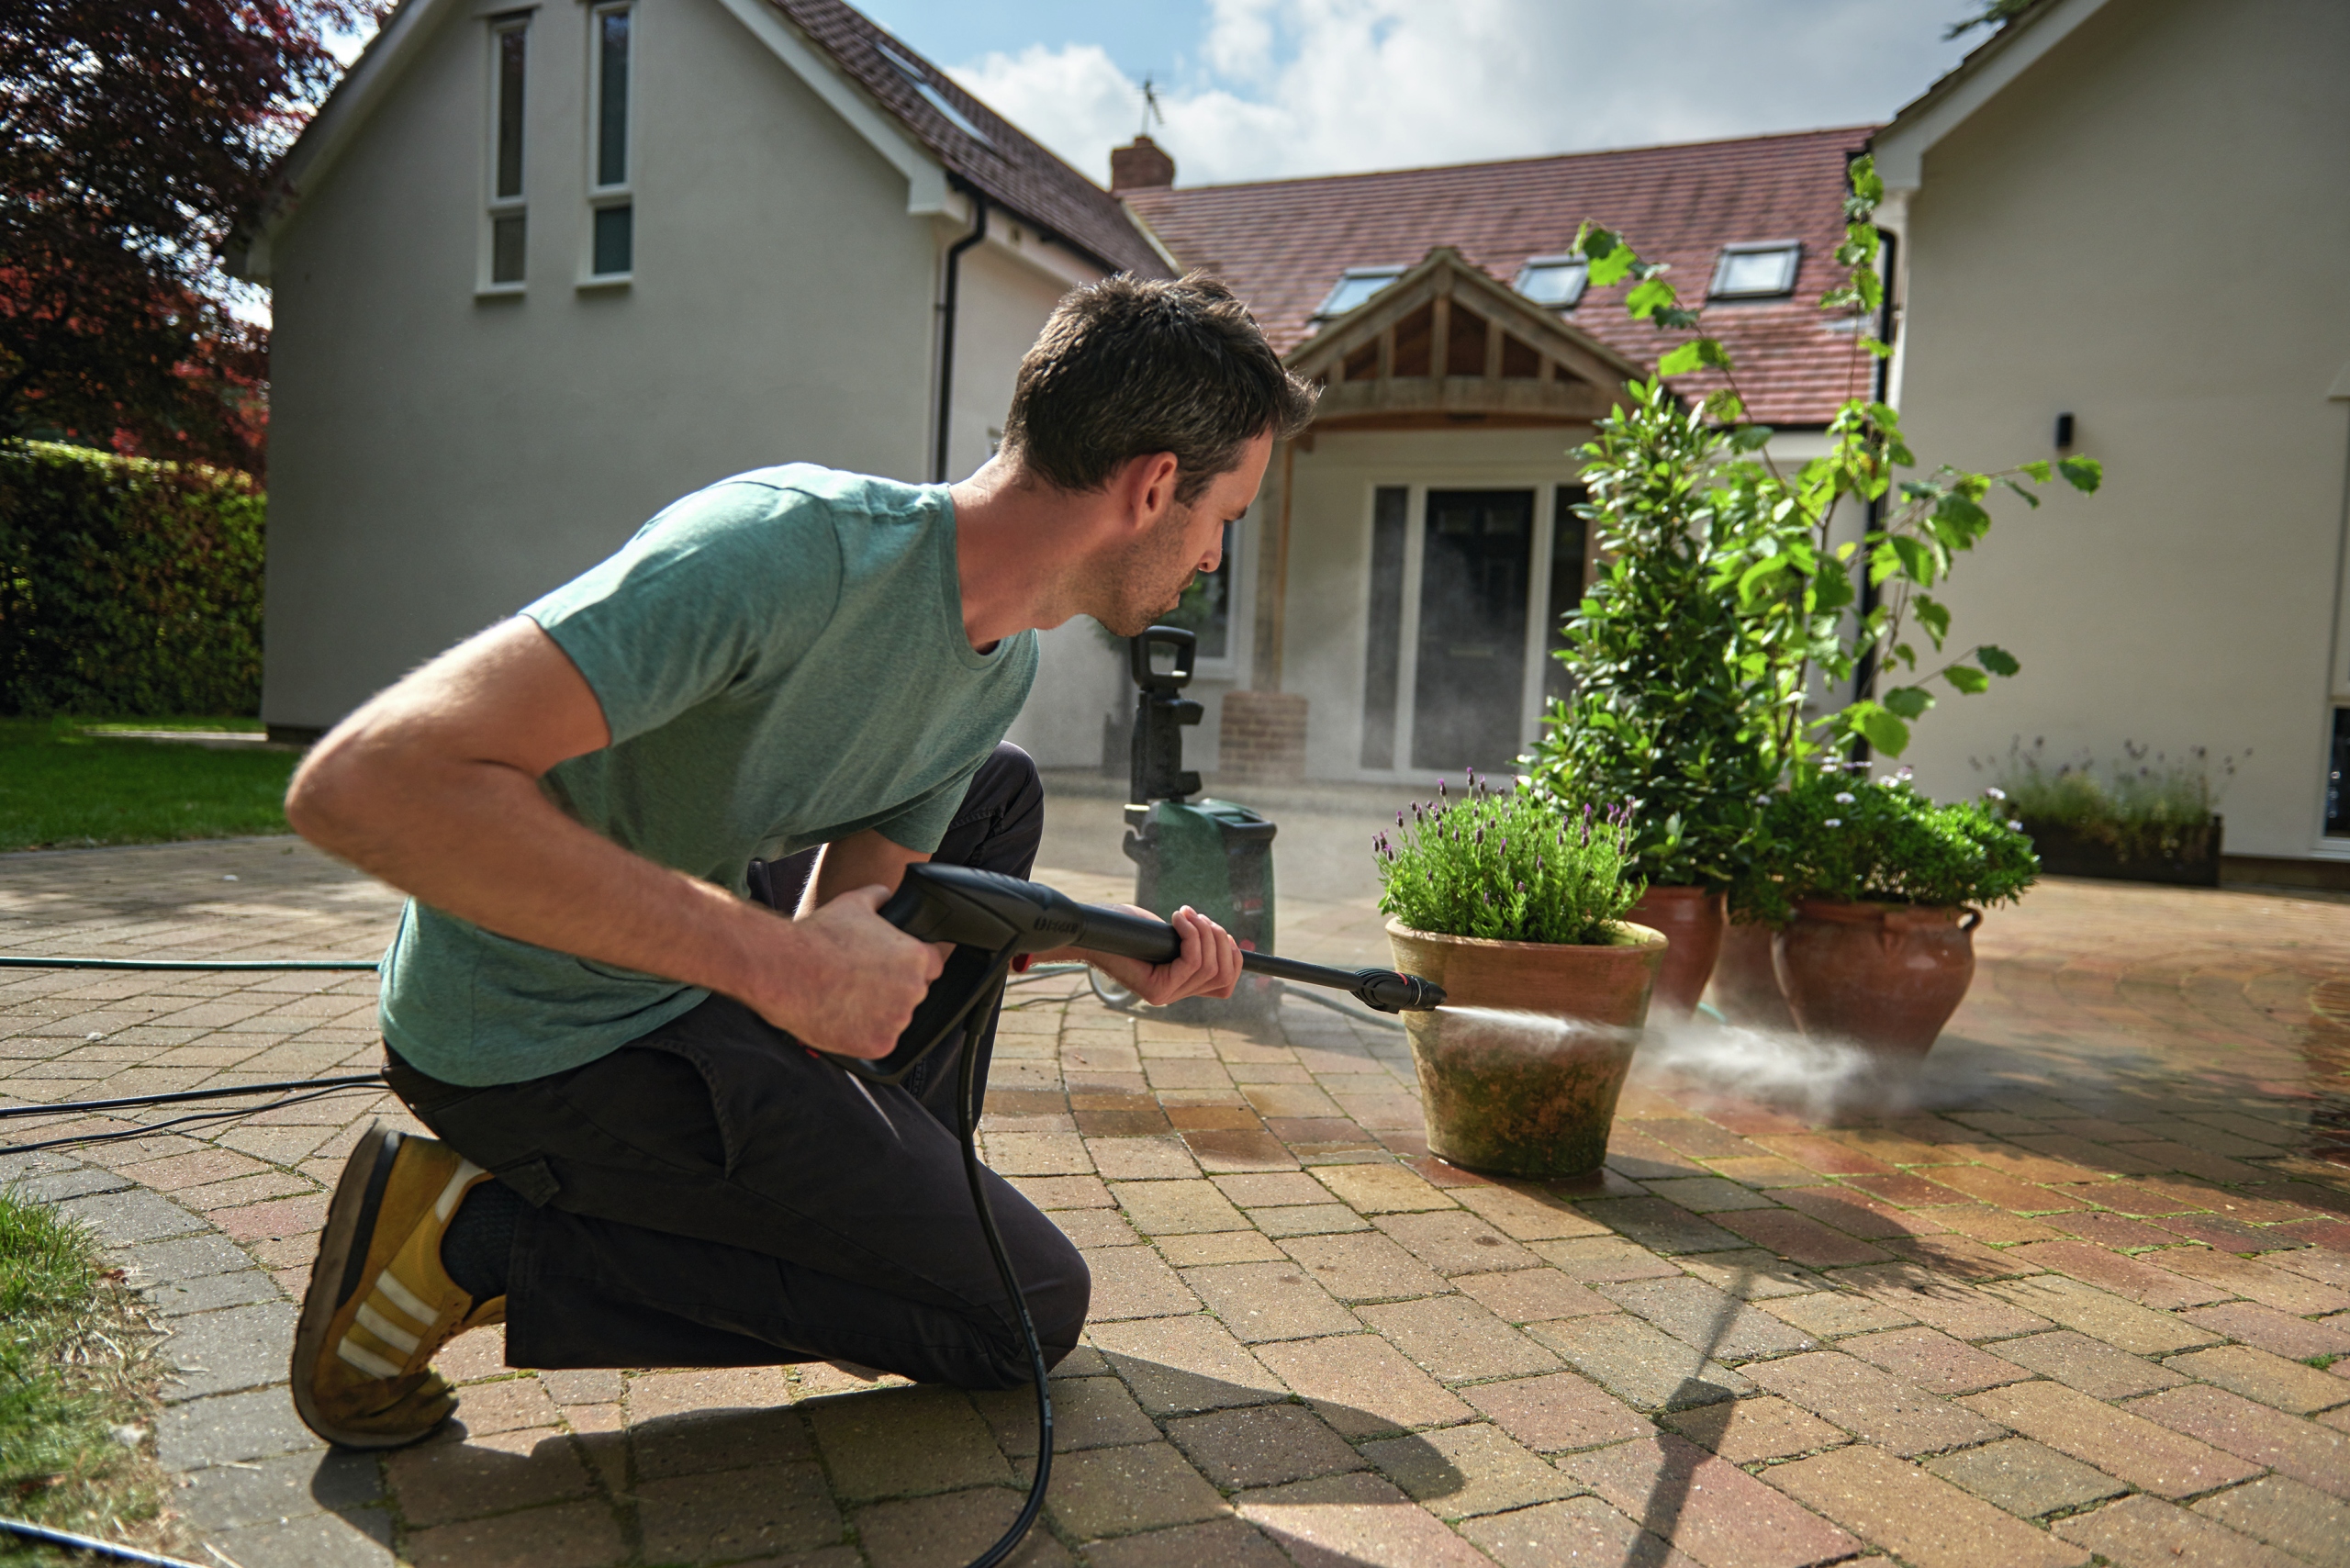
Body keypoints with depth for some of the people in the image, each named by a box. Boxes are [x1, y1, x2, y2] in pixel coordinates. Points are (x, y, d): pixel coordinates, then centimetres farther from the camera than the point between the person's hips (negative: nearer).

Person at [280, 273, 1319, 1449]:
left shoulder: (1005, 668, -1)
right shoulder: (795, 549, -30)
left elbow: (840, 923, 1)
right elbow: (360, 787, -35)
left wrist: (1100, 948, -11)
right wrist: (773, 959, -35)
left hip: (692, 957, 9)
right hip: (551, 1039, -8)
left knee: (997, 792, 17)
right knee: (1030, 1312, -1)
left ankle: (899, 1187, 18)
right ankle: (488, 1241, -3)